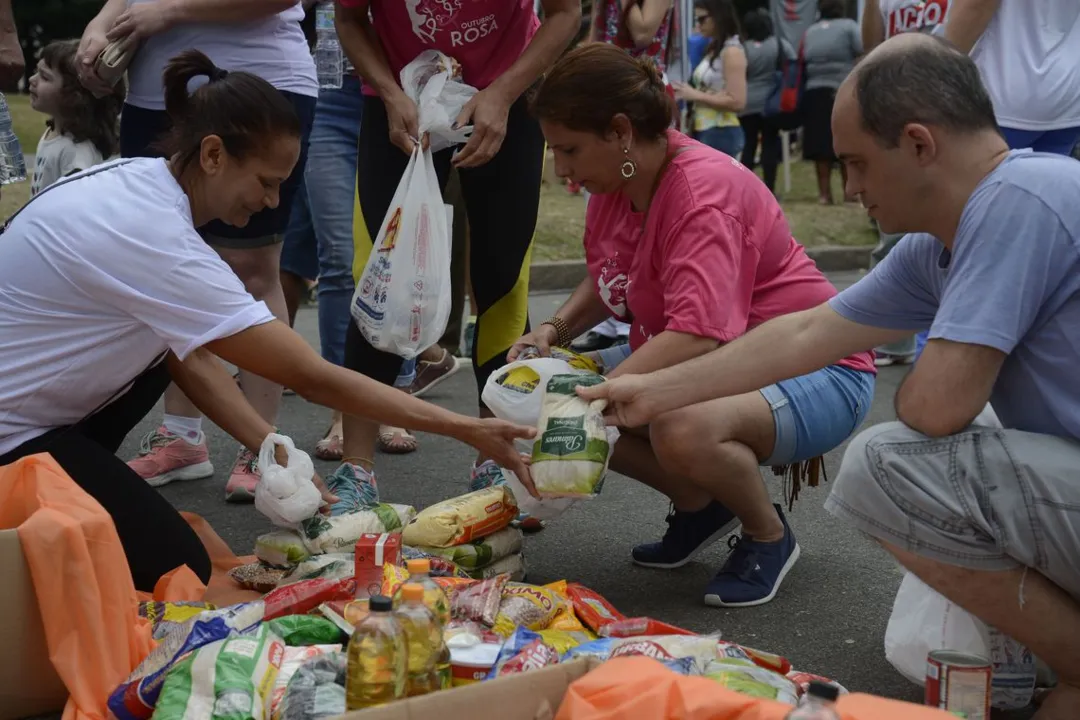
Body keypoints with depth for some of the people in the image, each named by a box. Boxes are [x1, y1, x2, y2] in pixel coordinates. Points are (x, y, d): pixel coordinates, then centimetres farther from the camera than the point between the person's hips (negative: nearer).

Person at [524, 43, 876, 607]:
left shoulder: (704, 191, -27)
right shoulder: (616, 181, -1)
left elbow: (696, 337, -38)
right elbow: (606, 282, 17)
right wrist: (554, 330, -2)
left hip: (814, 373, -9)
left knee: (684, 432, -39)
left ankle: (768, 535, -6)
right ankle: (698, 505, 11)